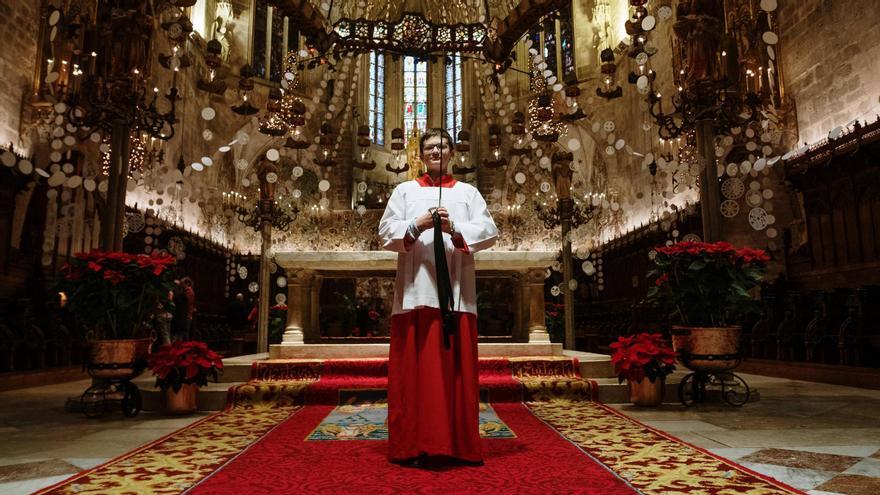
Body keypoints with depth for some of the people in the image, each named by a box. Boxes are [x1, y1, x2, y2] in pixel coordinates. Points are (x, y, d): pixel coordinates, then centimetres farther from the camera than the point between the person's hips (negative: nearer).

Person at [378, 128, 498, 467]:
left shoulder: (468, 192, 16)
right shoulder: (404, 191, 15)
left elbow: (489, 231, 2)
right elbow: (386, 232, 4)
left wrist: (455, 229, -14)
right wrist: (418, 225, -12)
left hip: (456, 291, 1)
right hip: (415, 291, 0)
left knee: (458, 367, 2)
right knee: (414, 368, -1)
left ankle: (461, 445, 11)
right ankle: (412, 445, 7)